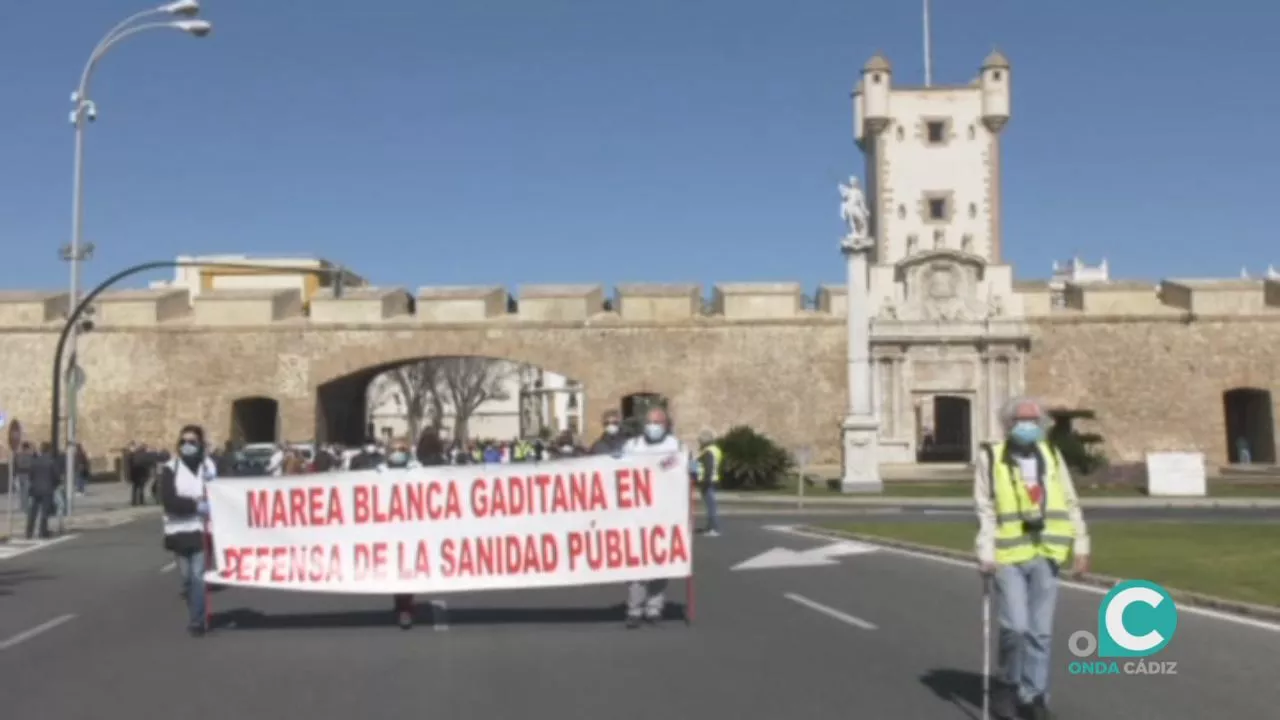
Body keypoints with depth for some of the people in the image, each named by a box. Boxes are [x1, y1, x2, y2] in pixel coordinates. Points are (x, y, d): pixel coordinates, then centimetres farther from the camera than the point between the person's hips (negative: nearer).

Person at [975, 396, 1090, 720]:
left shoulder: (1051, 456, 9)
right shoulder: (990, 458, -2)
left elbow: (1070, 504, 11)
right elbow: (985, 510, -7)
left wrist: (1081, 545, 6)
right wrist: (986, 554, -13)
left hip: (1045, 555, 4)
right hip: (1008, 556, -3)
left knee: (1040, 631, 7)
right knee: (1016, 626, -9)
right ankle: (1007, 682, 15)